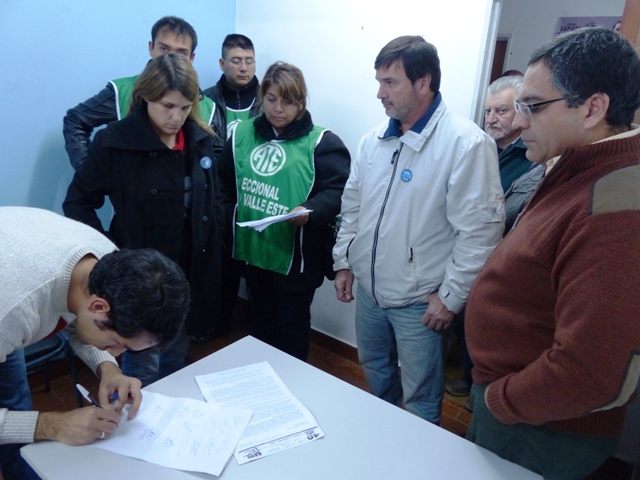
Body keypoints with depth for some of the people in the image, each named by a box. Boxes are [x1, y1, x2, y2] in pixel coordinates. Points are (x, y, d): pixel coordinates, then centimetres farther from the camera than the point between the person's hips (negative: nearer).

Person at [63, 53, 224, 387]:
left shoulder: (201, 139, 1)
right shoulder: (115, 142, -13)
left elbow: (214, 200, 11)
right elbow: (78, 204, -6)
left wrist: (214, 250, 5)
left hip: (193, 272, 5)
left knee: (176, 357, 22)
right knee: (144, 365, 7)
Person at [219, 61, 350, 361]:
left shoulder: (321, 142, -9)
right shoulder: (242, 134, 7)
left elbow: (338, 192, -15)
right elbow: (226, 184, 15)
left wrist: (310, 212, -32)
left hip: (297, 256, -5)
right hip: (252, 249, 5)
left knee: (291, 328, 11)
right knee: (262, 322, 24)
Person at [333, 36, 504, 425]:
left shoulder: (467, 143, -18)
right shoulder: (373, 140, 3)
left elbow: (480, 229, -18)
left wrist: (451, 297, -15)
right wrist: (344, 261, 10)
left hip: (420, 301, -6)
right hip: (369, 290, 7)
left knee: (420, 402, 10)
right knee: (376, 374, 27)